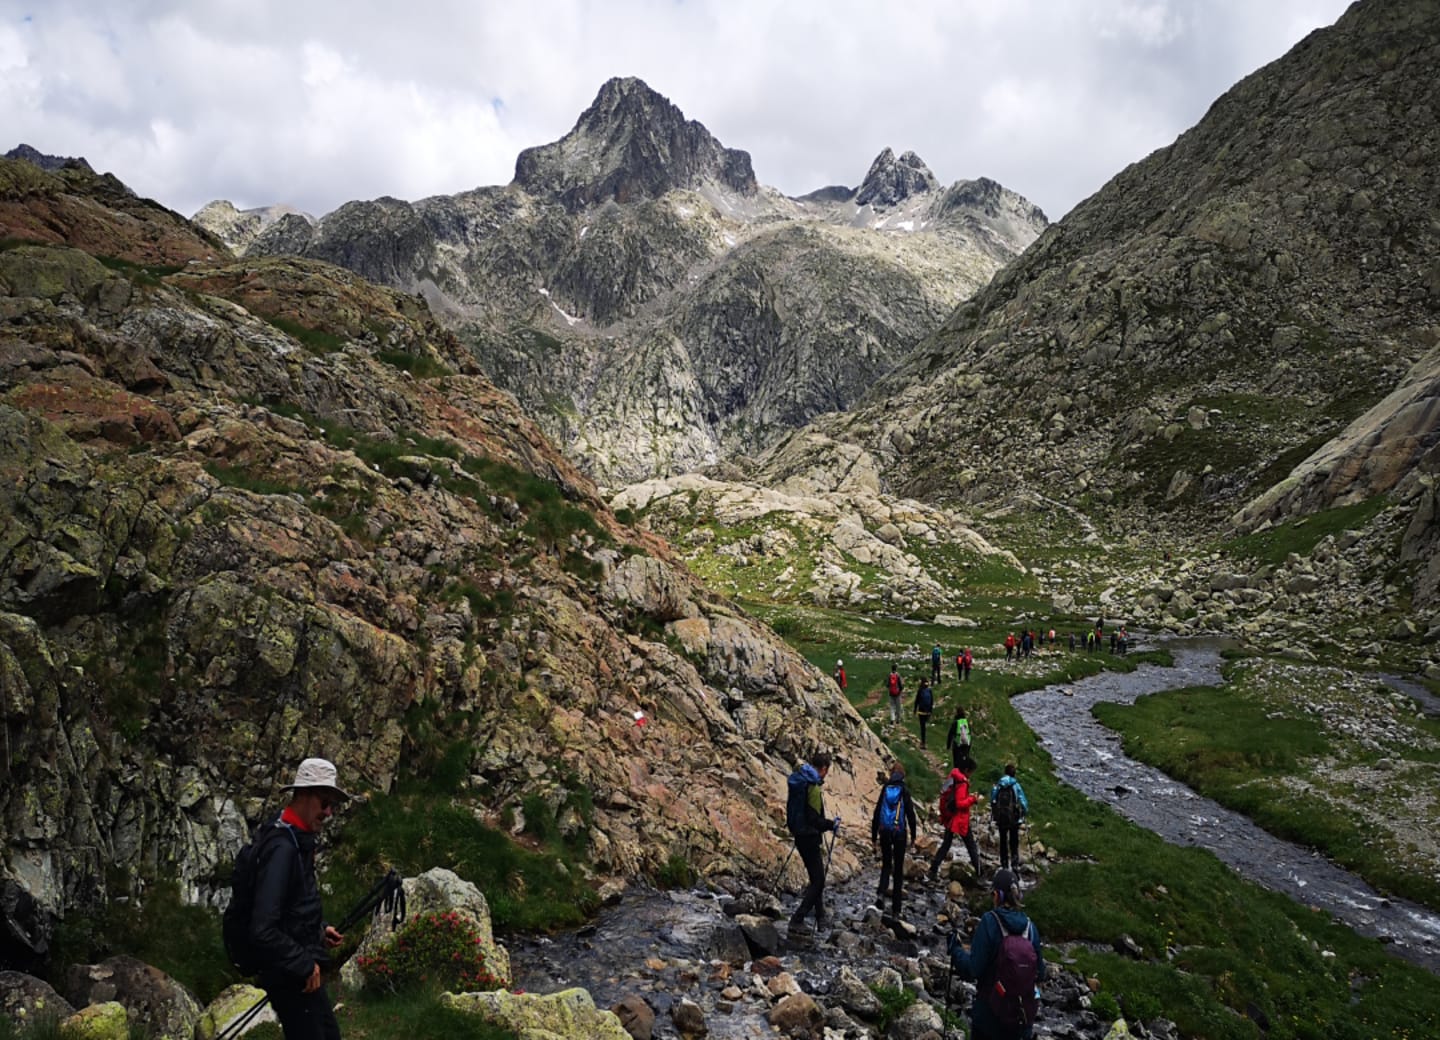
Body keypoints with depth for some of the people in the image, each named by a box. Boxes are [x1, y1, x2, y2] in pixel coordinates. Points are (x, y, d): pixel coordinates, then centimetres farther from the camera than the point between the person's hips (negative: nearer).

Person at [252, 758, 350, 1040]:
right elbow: (263, 930, -30)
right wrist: (304, 965, -21)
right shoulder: (282, 847, -24)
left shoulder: (299, 840, 8)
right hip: (290, 975, -10)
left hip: (301, 970, 10)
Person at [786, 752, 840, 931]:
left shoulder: (798, 780, 7)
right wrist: (832, 824, -10)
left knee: (816, 878, 20)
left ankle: (820, 919, 29)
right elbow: (814, 819, -25)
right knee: (818, 881, -1)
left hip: (799, 834, 10)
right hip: (809, 837, -10)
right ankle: (797, 920, -2)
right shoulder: (813, 786, -21)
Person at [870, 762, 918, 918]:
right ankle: (896, 908, 11)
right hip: (899, 832, -2)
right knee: (898, 868, 9)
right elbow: (911, 815, -6)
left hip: (884, 831, 2)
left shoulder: (885, 789, 2)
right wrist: (913, 837, 3)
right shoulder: (904, 790, -6)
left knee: (886, 864, 19)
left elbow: (876, 814, 4)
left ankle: (881, 893, -7)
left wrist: (873, 837, 11)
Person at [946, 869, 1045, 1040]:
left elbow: (972, 971, -18)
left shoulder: (989, 921, -16)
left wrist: (955, 948, -2)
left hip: (989, 1017, -3)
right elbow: (1040, 975, 2)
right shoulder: (1030, 926, -6)